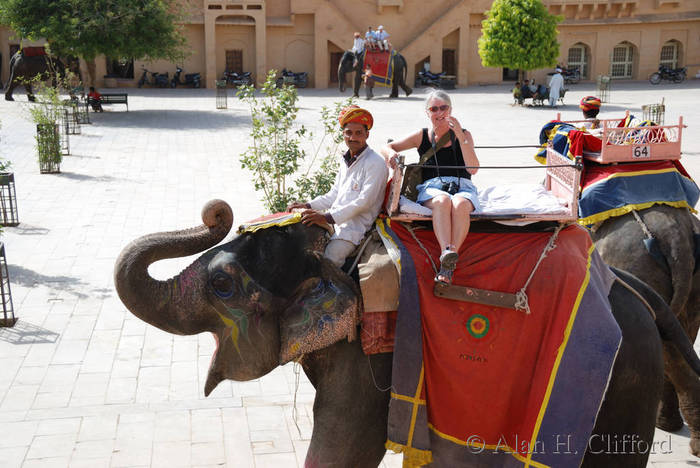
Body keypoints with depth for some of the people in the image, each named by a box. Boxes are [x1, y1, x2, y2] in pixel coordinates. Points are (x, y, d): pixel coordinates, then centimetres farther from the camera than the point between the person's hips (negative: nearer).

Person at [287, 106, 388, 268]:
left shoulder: (375, 163, -9)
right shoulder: (346, 161, 19)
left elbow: (364, 202, -17)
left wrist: (328, 217, -23)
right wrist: (308, 206, 9)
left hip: (354, 226, -8)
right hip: (334, 222, 8)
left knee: (326, 263, -27)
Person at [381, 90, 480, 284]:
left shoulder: (464, 135, 15)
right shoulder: (422, 136, 18)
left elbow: (473, 169, 0)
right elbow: (386, 147, 21)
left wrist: (460, 136, -6)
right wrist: (391, 153, -5)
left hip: (462, 187, 0)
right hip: (432, 187, 0)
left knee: (459, 204, -38)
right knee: (442, 201, -38)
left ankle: (448, 264, -47)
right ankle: (446, 253, -55)